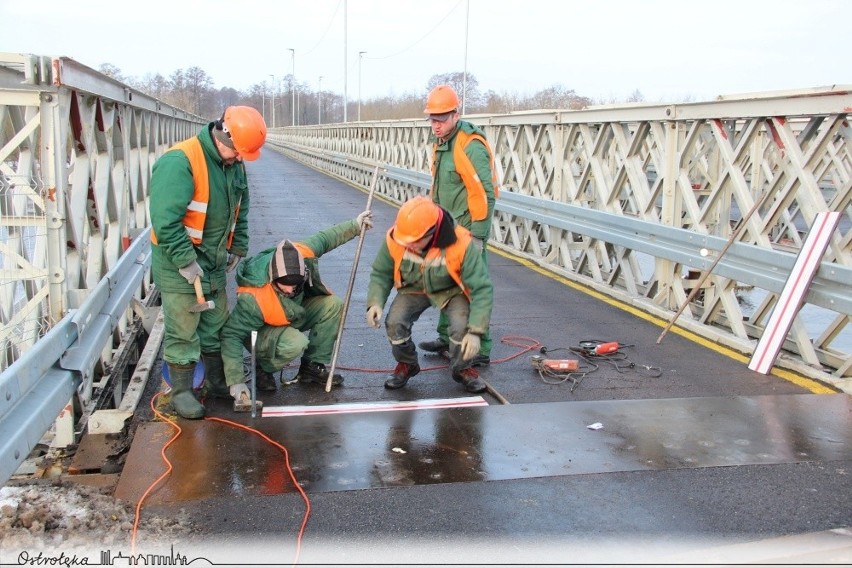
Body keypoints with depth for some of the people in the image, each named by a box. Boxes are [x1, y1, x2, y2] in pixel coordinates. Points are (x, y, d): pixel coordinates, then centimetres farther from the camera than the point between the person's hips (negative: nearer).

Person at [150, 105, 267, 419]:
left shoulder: (233, 164, 3)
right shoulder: (180, 161, -23)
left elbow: (240, 209, 17)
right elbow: (165, 219, -27)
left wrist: (237, 248, 12)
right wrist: (185, 261, -25)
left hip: (215, 261, 8)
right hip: (179, 263, -8)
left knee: (216, 324, 17)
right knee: (182, 331, 1)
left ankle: (217, 381, 32)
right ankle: (181, 391, 16)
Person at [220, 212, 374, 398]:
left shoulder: (301, 254, -27)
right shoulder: (254, 298, -40)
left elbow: (323, 238, -6)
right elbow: (231, 335, -35)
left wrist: (355, 225, 0)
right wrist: (235, 381, -41)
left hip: (295, 312, 7)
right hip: (262, 331, -7)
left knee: (333, 305, -15)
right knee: (295, 343, -37)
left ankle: (312, 367, -3)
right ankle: (262, 368, -5)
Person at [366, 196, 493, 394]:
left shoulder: (461, 244, -34)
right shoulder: (394, 239, -25)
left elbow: (482, 289, -29)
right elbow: (381, 273, -7)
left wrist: (475, 332, -35)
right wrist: (376, 302, -26)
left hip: (451, 291, -2)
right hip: (414, 289, 2)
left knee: (462, 327, -28)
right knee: (394, 322, -24)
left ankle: (462, 368, 6)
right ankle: (407, 364, 9)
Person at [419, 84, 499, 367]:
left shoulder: (471, 145, -18)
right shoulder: (440, 142, 11)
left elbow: (486, 193, -20)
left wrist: (478, 235, -21)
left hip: (468, 229, -10)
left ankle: (480, 350, 2)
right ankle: (447, 339, 33)